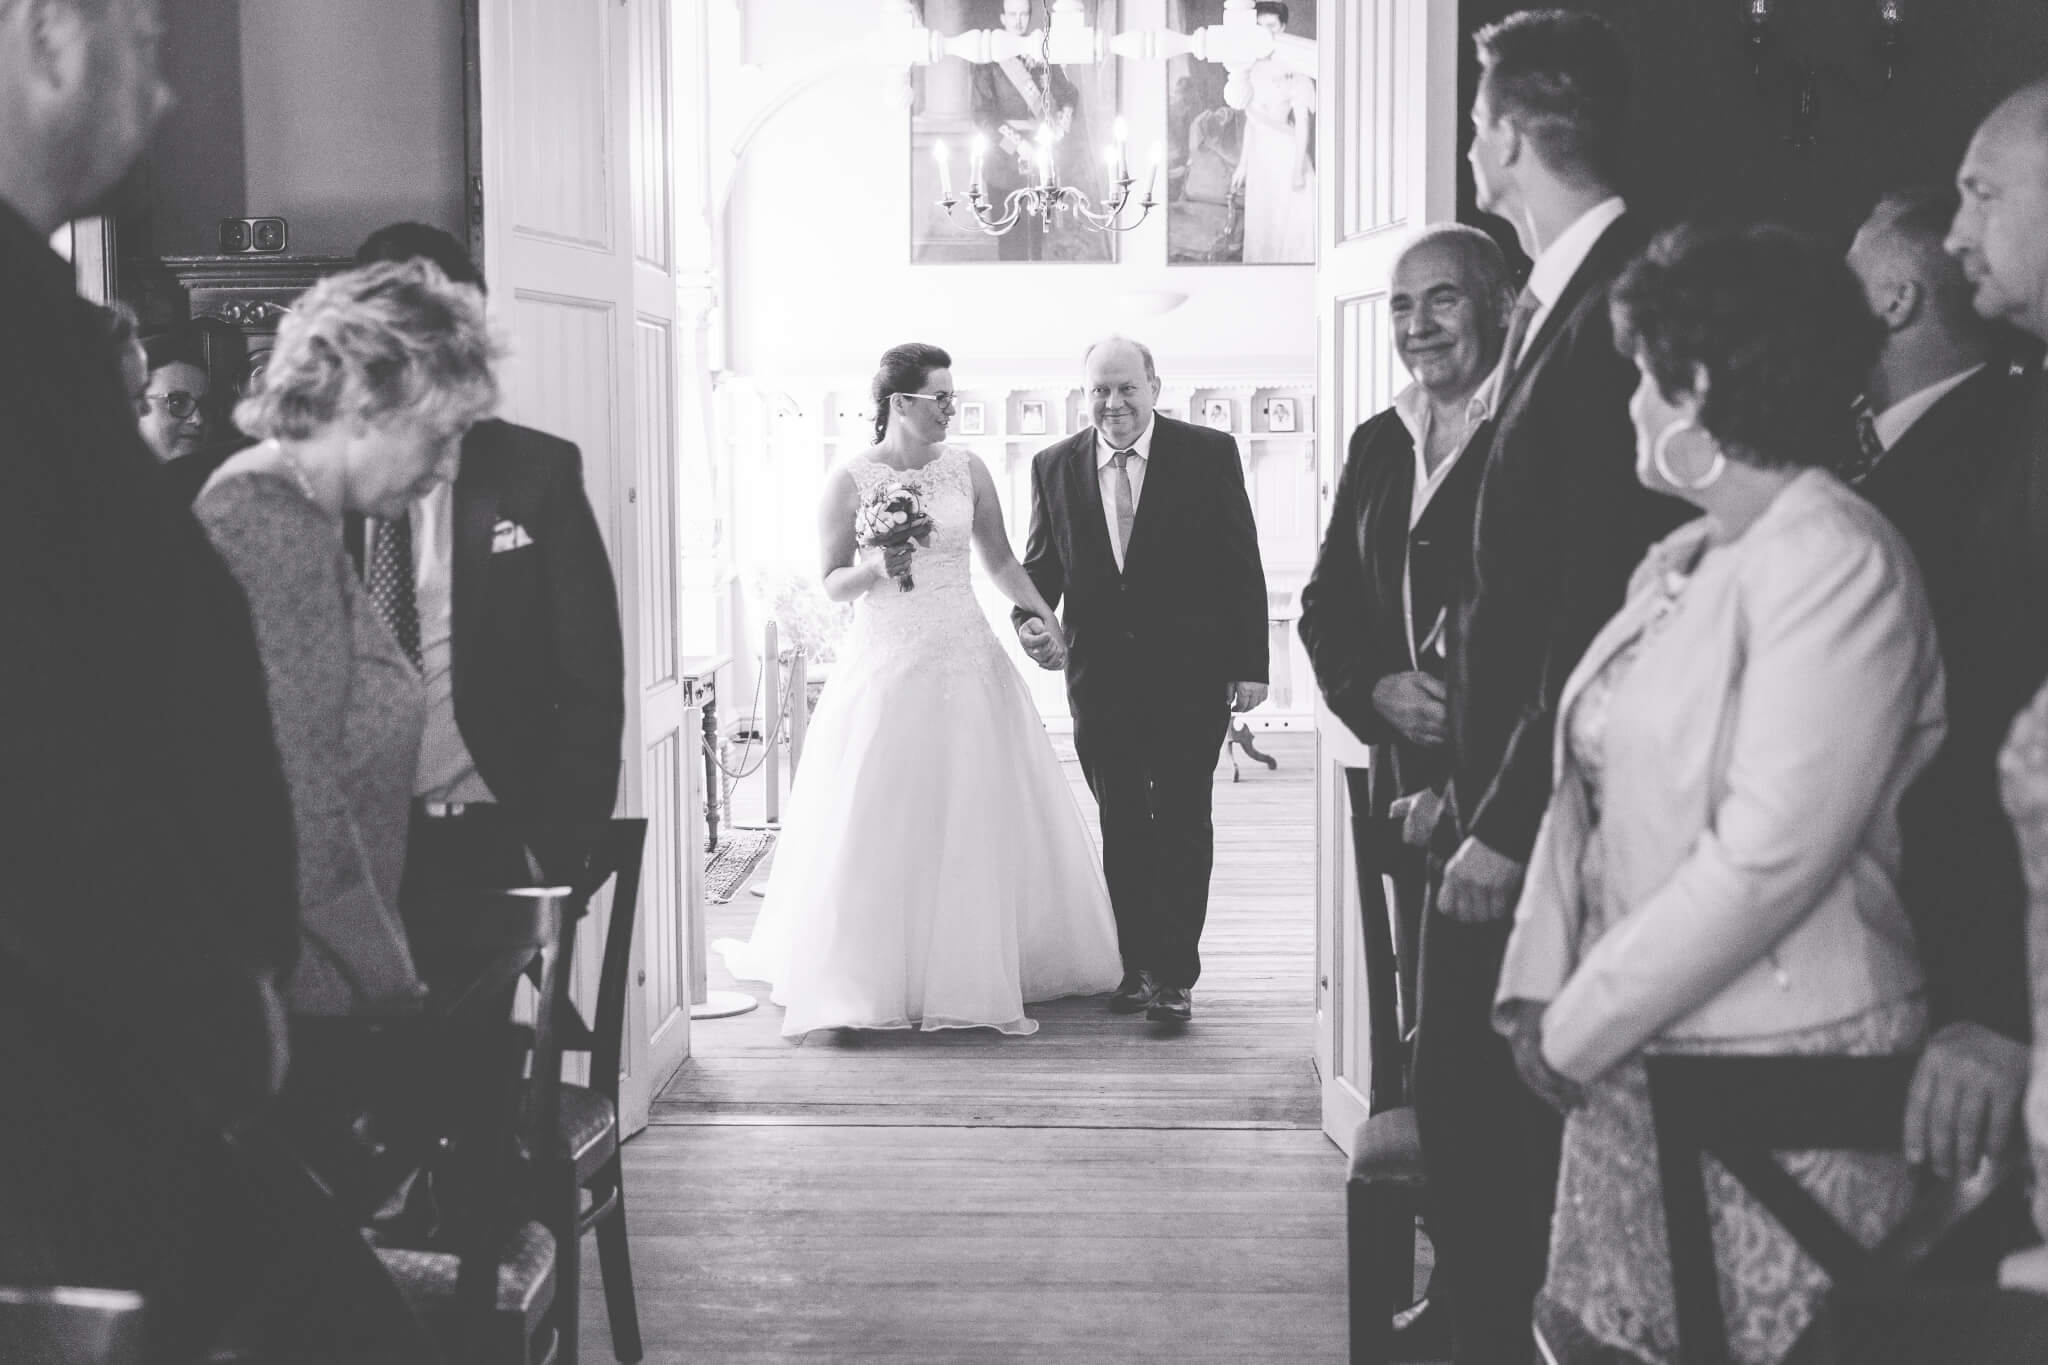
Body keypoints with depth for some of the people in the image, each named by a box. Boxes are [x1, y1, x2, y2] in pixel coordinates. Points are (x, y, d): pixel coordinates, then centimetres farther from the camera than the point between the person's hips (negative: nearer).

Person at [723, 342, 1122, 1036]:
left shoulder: (967, 468, 5)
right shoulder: (850, 479, -4)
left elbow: (1000, 561, 11)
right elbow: (832, 583, 0)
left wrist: (1046, 618, -1)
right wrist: (875, 569, -19)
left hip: (966, 663, 4)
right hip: (887, 665, -3)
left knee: (982, 818, 5)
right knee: (886, 828, -1)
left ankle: (980, 974, 17)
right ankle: (877, 984, 9)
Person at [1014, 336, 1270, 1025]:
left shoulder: (1209, 453, -2)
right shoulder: (1054, 466, 6)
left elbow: (1241, 566, -2)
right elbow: (1041, 563, 11)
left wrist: (1250, 664, -5)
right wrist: (1029, 615, -11)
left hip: (1189, 671, -3)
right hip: (1100, 674, 3)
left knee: (1181, 821, -1)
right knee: (1122, 826, 10)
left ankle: (1175, 974, 4)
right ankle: (1139, 964, 19)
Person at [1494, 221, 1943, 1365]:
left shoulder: (1837, 560, -14)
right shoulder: (1681, 561, 14)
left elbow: (1769, 856, -21)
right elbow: (1589, 785, 12)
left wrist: (1581, 1025, -15)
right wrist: (1541, 988, 0)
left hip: (1785, 1071, -7)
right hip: (1630, 1057, 8)